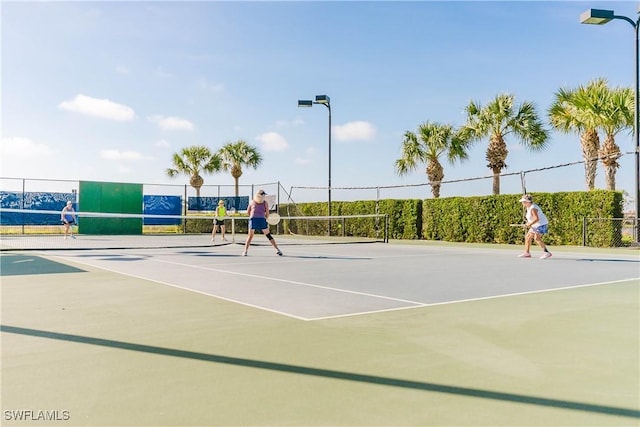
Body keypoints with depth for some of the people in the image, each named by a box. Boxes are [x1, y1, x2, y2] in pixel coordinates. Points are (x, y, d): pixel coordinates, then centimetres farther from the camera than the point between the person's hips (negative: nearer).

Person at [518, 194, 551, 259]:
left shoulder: (532, 208, -22)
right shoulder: (529, 207, 9)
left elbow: (536, 219, -30)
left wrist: (529, 224, -22)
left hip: (541, 225, -11)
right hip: (536, 225, 11)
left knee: (536, 238, -24)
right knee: (527, 237, 12)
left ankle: (547, 253, -22)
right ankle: (526, 253, 22)